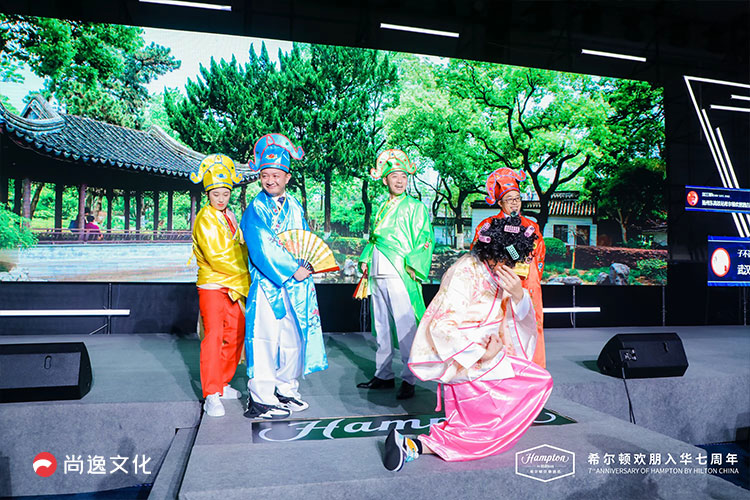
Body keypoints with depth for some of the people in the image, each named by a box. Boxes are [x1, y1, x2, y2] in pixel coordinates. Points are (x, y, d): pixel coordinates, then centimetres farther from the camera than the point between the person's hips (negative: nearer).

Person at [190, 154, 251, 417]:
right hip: (212, 286, -7)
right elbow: (215, 256, -17)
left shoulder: (230, 217, 13)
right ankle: (211, 394, 1)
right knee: (213, 336, -7)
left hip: (234, 286, 8)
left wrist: (243, 273, 2)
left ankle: (222, 383, 25)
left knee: (236, 334, 10)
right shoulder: (204, 218, -10)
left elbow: (240, 248, 18)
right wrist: (243, 274, -11)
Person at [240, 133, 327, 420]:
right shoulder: (255, 209, -5)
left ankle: (285, 389, 26)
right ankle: (261, 397, 5)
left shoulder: (295, 207, 13)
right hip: (269, 283, -6)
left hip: (298, 283, 6)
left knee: (295, 337, 11)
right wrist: (291, 269, -16)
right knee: (266, 336, -5)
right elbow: (263, 247, -14)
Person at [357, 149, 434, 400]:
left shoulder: (415, 207, 1)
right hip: (378, 274, 6)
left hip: (400, 275, -6)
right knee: (381, 326, 12)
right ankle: (384, 375, 24)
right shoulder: (382, 207, 18)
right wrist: (366, 259, 12)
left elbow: (425, 238, -5)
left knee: (405, 328, -6)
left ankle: (409, 380, 4)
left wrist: (412, 264, -14)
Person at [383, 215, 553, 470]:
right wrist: (483, 353, -24)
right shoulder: (465, 273, -22)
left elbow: (521, 316, 6)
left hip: (484, 350, 9)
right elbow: (442, 326, -27)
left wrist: (518, 294, -16)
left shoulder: (498, 270, 4)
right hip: (462, 360, -9)